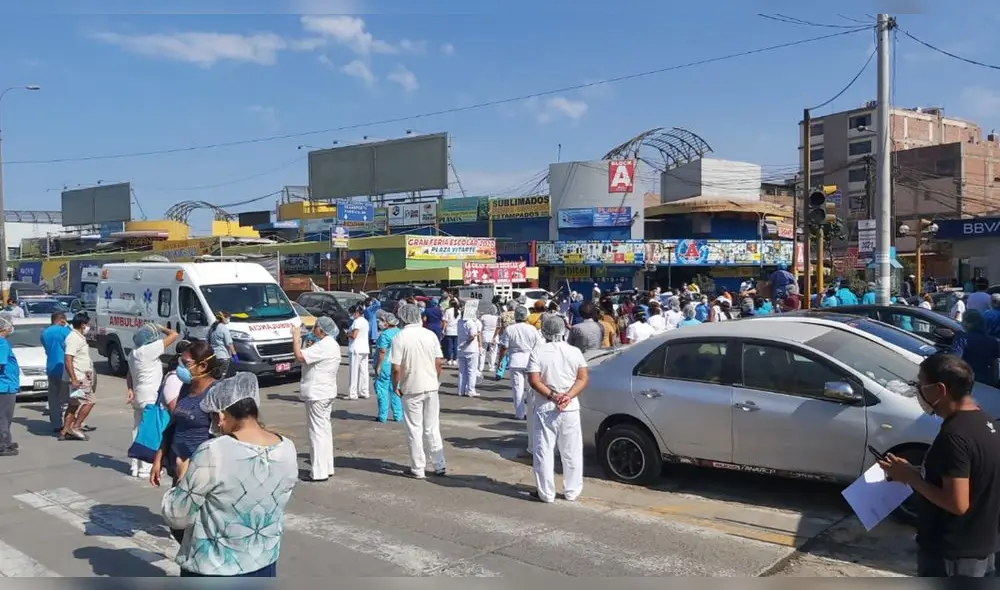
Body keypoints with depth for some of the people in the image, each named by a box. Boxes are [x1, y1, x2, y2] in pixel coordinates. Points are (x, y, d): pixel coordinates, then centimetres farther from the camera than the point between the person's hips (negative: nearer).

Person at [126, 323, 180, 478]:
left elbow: (129, 374, 13)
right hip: (150, 397, -9)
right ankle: (145, 468, -1)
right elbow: (174, 335, -14)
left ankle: (135, 465, 20)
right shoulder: (150, 349, -15)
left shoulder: (133, 353, 12)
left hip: (138, 395, 9)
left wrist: (130, 389, 5)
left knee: (138, 429, 13)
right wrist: (161, 328, 2)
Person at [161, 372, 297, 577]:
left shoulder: (213, 454, -23)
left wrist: (183, 479, 4)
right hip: (263, 565, 5)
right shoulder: (287, 450, -5)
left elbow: (177, 516, -13)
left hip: (212, 571, -5)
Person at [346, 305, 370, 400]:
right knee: (363, 371, 9)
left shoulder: (357, 321, -13)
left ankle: (352, 394, -2)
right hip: (365, 349, 9)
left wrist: (347, 334, 0)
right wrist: (350, 334, 15)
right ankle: (364, 392, 12)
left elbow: (354, 335, -19)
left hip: (356, 349, -9)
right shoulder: (365, 321, 15)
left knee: (354, 372, -4)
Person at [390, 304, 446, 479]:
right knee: (432, 428, 14)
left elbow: (396, 368, -15)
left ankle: (418, 469, 14)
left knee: (415, 430, 7)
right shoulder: (430, 335, 0)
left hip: (411, 389, -4)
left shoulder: (399, 338, -12)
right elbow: (439, 362, 3)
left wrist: (395, 386, 0)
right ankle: (439, 465, 19)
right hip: (431, 387, 4)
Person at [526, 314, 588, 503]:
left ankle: (546, 493, 10)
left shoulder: (538, 352, -7)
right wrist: (568, 396, -13)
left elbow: (533, 380, -13)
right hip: (570, 409, 2)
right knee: (572, 452, 13)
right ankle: (572, 492, 20)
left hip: (545, 409, -2)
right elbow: (582, 379, -3)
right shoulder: (575, 352, 1)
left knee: (544, 452, 6)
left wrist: (552, 395, -13)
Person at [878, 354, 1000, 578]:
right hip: (981, 546, 9)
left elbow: (957, 503, -27)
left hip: (951, 553, -9)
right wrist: (916, 471, 8)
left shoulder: (954, 435, -26)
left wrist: (910, 477, -17)